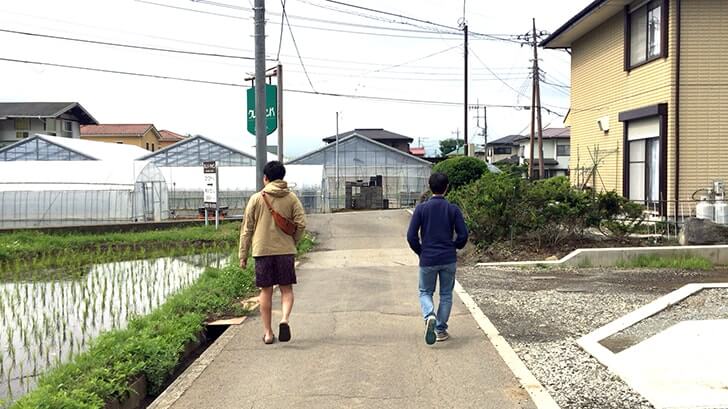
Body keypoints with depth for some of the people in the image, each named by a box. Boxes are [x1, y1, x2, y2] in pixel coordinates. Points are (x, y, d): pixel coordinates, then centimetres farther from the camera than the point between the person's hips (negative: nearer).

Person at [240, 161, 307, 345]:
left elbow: (247, 228, 2)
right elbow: (301, 224, -3)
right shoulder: (291, 198, 3)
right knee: (286, 289, 9)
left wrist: (243, 255, 8)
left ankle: (268, 332, 13)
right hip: (286, 250, 0)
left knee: (266, 291, 9)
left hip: (262, 250, 0)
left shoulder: (256, 198, 1)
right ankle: (285, 319, -17)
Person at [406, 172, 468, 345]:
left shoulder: (421, 208, -6)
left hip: (427, 260, -1)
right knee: (446, 295, 14)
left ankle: (429, 316, -15)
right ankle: (441, 329, 16)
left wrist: (420, 251, 9)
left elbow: (411, 236, -8)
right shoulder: (453, 209, -4)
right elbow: (463, 235, -6)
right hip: (449, 259, 1)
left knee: (425, 292, 13)